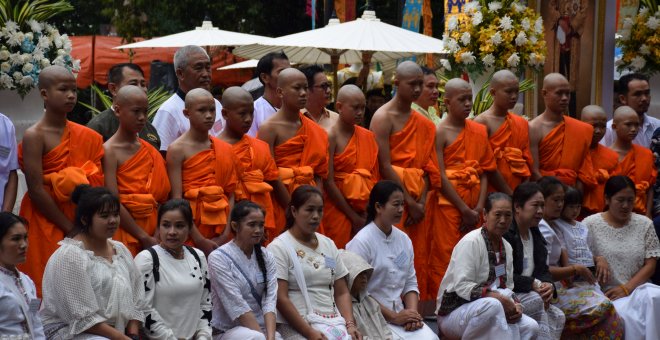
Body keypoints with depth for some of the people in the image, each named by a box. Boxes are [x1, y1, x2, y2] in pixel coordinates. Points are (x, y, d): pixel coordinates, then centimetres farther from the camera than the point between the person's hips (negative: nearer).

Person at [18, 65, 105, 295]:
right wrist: (70, 228, -13)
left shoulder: (85, 136, 9)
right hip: (46, 226, -5)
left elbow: (97, 185, 9)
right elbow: (36, 191, -13)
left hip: (81, 224, 5)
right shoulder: (34, 136, -8)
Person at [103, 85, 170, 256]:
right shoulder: (110, 150, -8)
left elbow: (161, 195, 8)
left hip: (152, 230, 5)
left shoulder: (150, 150, 10)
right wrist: (144, 237, -15)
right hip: (124, 228, -5)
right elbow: (113, 203, -15)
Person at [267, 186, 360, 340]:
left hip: (334, 322, 5)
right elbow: (280, 298, -9)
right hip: (295, 326, -5)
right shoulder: (279, 247, -2)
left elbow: (342, 292, 15)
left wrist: (350, 324, -2)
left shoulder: (328, 245, 16)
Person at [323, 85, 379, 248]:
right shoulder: (331, 137, -8)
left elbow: (374, 176, 7)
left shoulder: (367, 136, 10)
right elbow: (328, 182, -12)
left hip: (366, 212, 5)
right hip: (338, 210, -5)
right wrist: (353, 216, -10)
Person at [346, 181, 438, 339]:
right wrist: (393, 317, -14)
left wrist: (412, 313, -6)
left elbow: (410, 283, 12)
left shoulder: (404, 239, 10)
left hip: (400, 313, 5)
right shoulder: (361, 242, -10)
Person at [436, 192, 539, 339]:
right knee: (493, 305, -37)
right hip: (454, 312, -8)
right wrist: (497, 297, -30)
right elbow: (462, 286, -25)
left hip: (490, 308, 8)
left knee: (531, 327, -11)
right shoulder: (470, 242, -16)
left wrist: (515, 305, -12)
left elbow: (507, 287, 10)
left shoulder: (506, 247, 8)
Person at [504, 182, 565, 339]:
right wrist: (534, 284, -24)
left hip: (529, 295, 8)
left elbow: (543, 270, 9)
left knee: (557, 316, -12)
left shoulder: (536, 235, 13)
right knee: (536, 301, -30)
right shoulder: (504, 233, -15)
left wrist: (548, 285, -14)